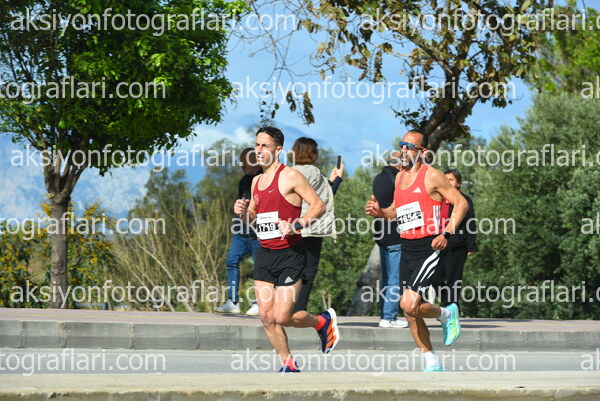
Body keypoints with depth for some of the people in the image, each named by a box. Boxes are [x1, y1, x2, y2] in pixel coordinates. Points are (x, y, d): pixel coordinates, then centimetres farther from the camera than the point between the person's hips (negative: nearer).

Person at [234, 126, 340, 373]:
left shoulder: (290, 177, -9)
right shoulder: (257, 181, 14)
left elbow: (319, 206, -11)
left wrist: (296, 225, -24)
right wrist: (243, 212, 2)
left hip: (290, 254, -7)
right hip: (264, 253, 7)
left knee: (281, 317, -10)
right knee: (266, 317, 0)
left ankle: (323, 322, 18)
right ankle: (288, 364, 13)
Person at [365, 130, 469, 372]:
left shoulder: (432, 176, -8)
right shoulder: (400, 177, 13)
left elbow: (461, 203, -7)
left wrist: (446, 234, -17)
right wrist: (380, 212, 6)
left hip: (427, 248, -8)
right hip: (406, 249, 8)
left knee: (409, 305, -18)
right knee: (409, 311, 6)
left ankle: (447, 314, 11)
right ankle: (432, 363, 16)